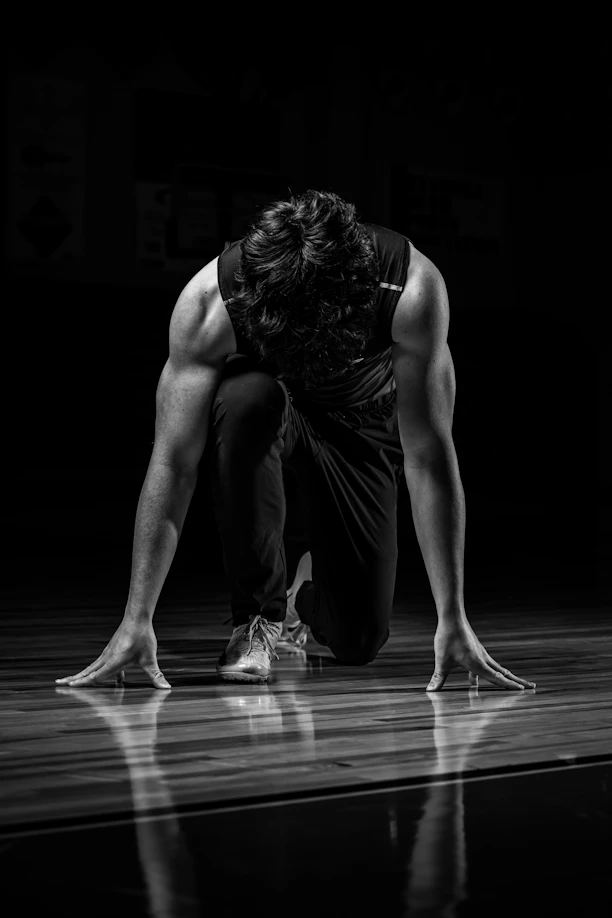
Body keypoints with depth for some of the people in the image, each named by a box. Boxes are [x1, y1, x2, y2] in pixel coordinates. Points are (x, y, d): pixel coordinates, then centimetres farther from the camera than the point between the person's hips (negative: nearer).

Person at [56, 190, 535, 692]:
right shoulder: (209, 302, -36)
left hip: (360, 422, 0)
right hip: (266, 411, 0)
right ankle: (258, 614, -19)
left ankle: (308, 593, 29)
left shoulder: (413, 289, -37)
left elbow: (429, 454, -34)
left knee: (358, 641, -10)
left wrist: (453, 620, -34)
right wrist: (137, 621, -35)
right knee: (245, 400, -39)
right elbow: (173, 462, -33)